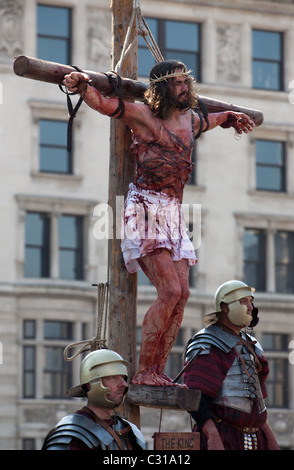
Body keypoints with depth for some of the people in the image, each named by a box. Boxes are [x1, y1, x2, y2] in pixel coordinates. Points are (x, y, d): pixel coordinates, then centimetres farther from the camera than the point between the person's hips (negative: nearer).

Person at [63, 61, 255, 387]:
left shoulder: (190, 119, 18)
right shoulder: (143, 115, -4)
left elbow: (209, 121, 43)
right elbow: (103, 103, -17)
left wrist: (231, 118, 57)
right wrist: (82, 86, -37)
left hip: (173, 213, 8)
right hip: (146, 207, -8)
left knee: (182, 293, -2)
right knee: (170, 290, -18)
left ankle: (158, 372, 2)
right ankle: (142, 372, -12)